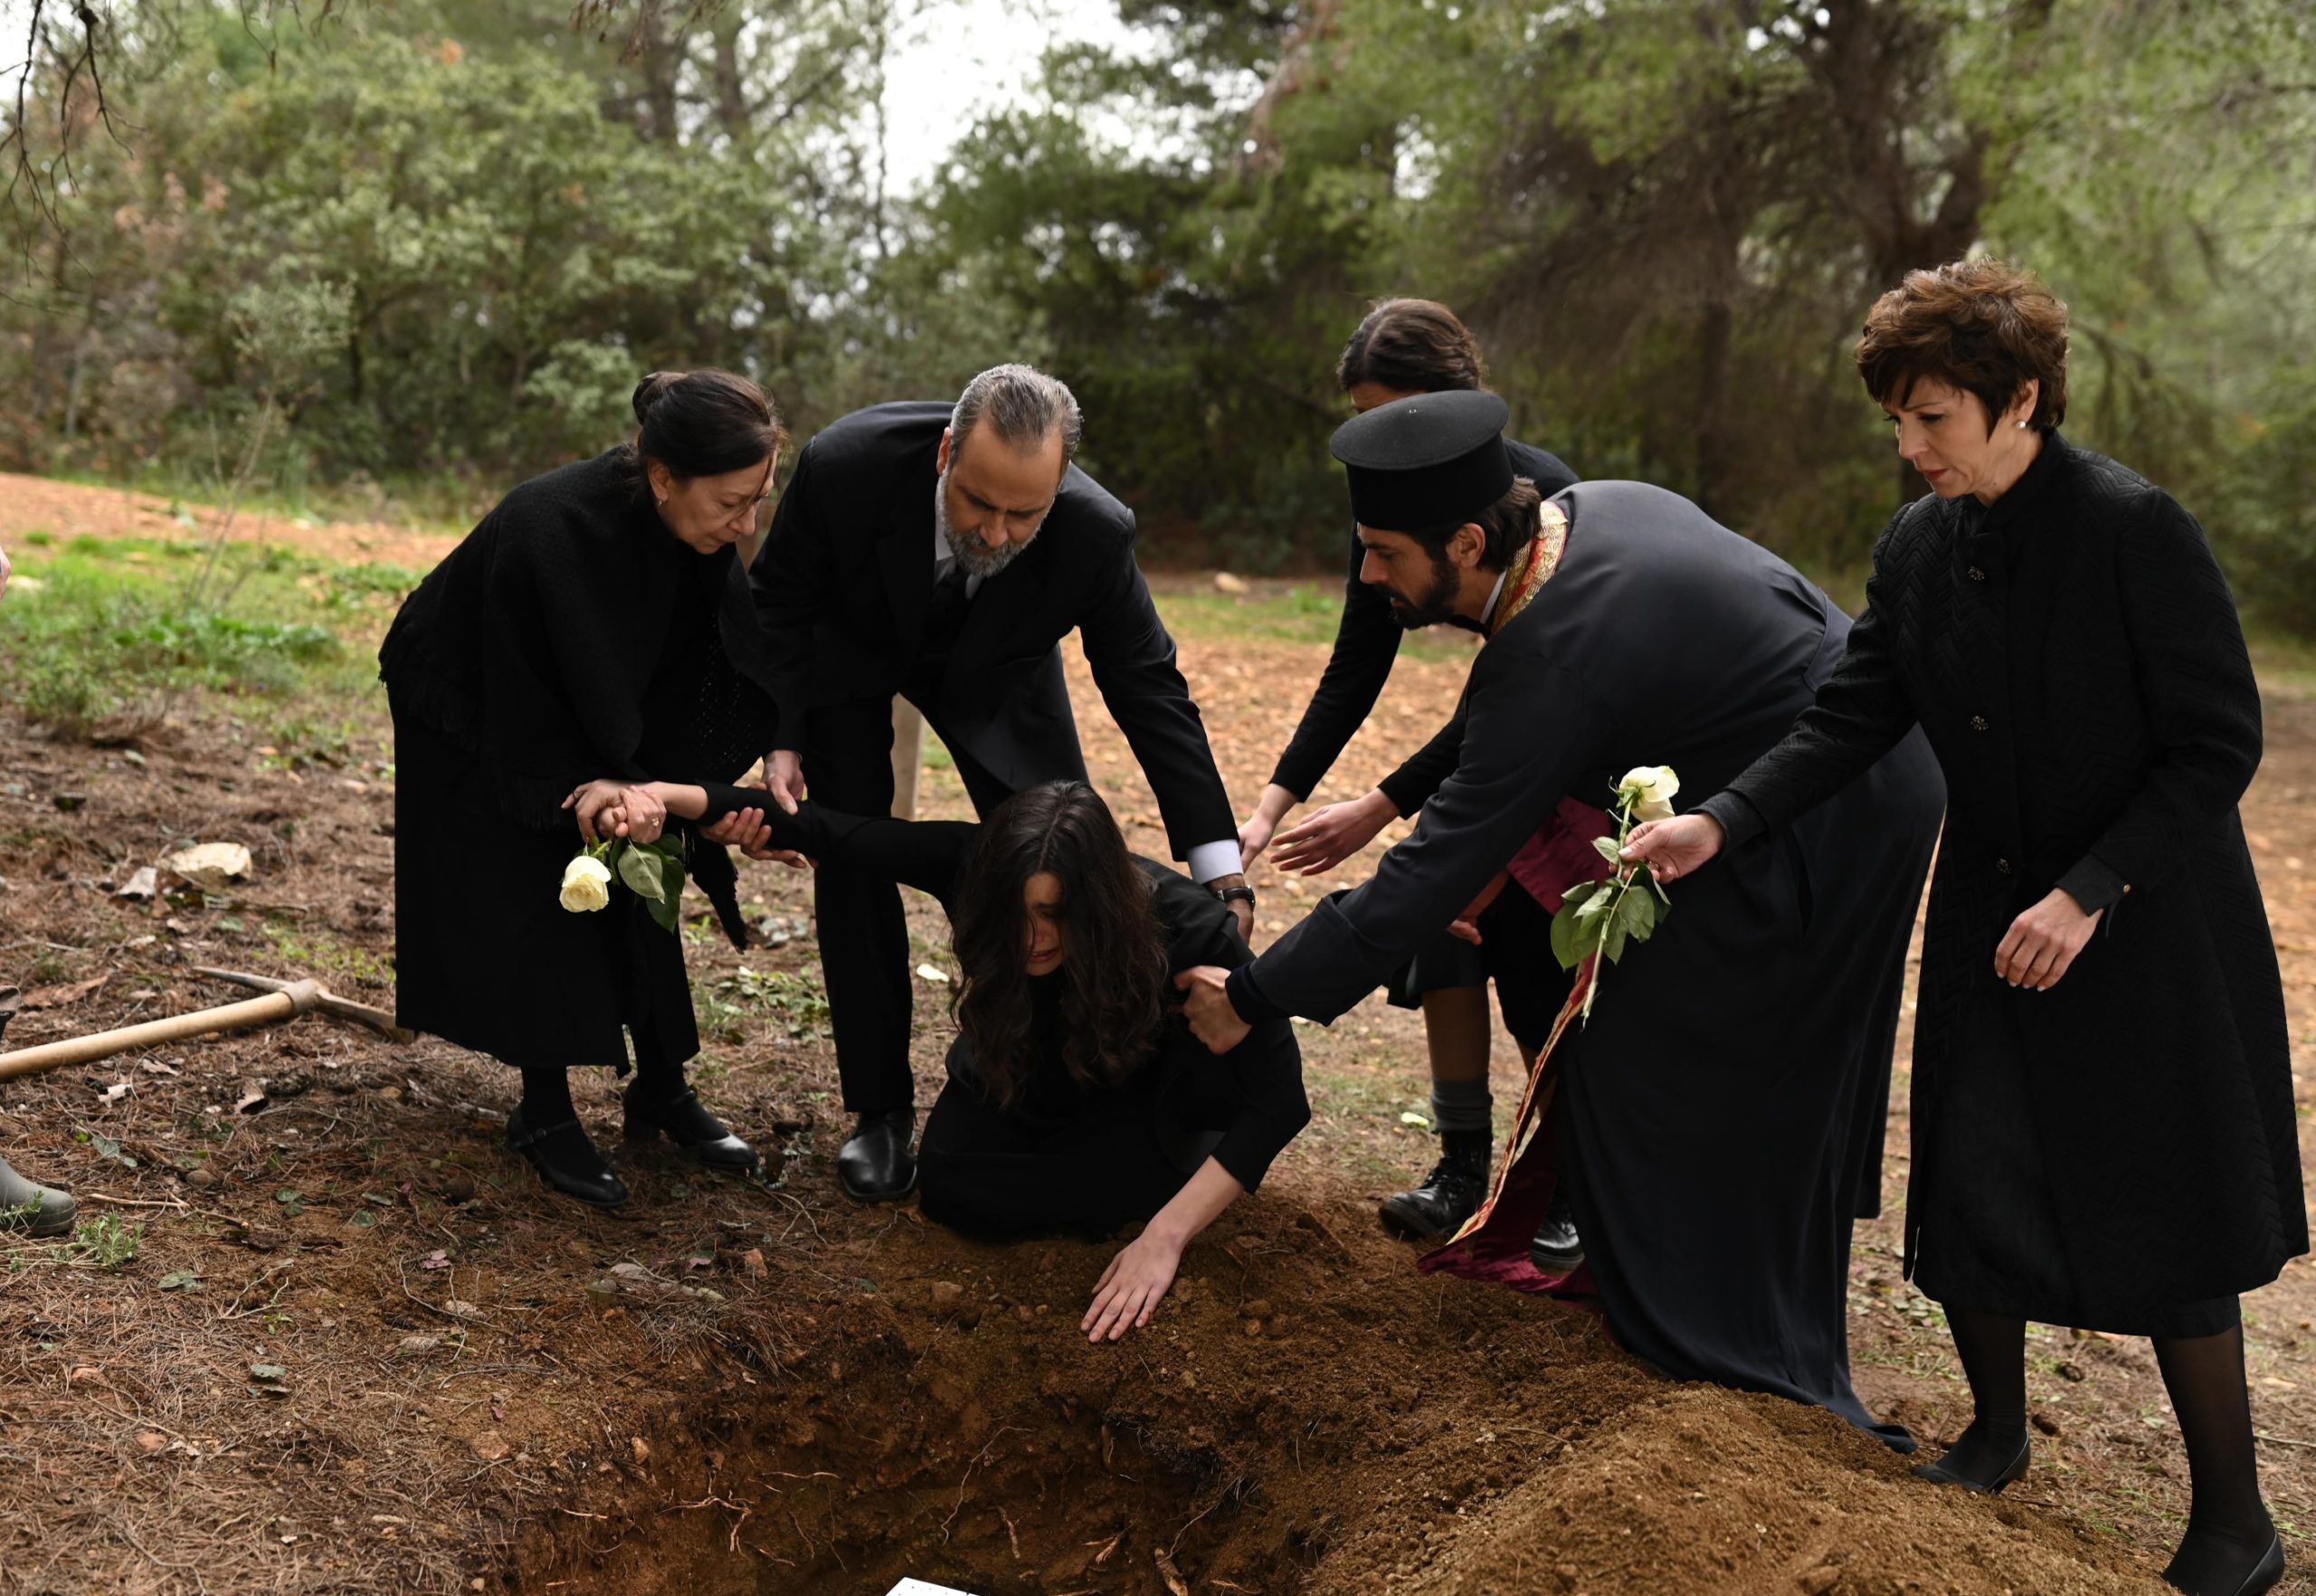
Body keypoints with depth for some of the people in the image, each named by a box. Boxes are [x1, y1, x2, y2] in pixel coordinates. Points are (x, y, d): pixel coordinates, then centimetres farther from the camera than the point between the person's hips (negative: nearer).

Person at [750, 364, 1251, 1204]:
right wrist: (781, 738, -27)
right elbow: (779, 601, -17)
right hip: (852, 651, -1)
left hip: (993, 666, 1)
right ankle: (881, 1110, 5)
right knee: (853, 860, -8)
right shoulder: (846, 466, -39)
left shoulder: (1095, 534, -35)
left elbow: (1150, 692, -23)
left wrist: (1221, 871, -25)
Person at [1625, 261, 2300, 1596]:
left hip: (2148, 927, -5)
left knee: (2162, 1229, 1)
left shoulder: (2136, 529, -19)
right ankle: (1997, 1433, 36)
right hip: (1993, 920, 6)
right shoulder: (1920, 546, -1)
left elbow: (2220, 745, -16)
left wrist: (2088, 895, -21)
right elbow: (1852, 720, -1)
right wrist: (1720, 824, -15)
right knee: (1969, 1191, 10)